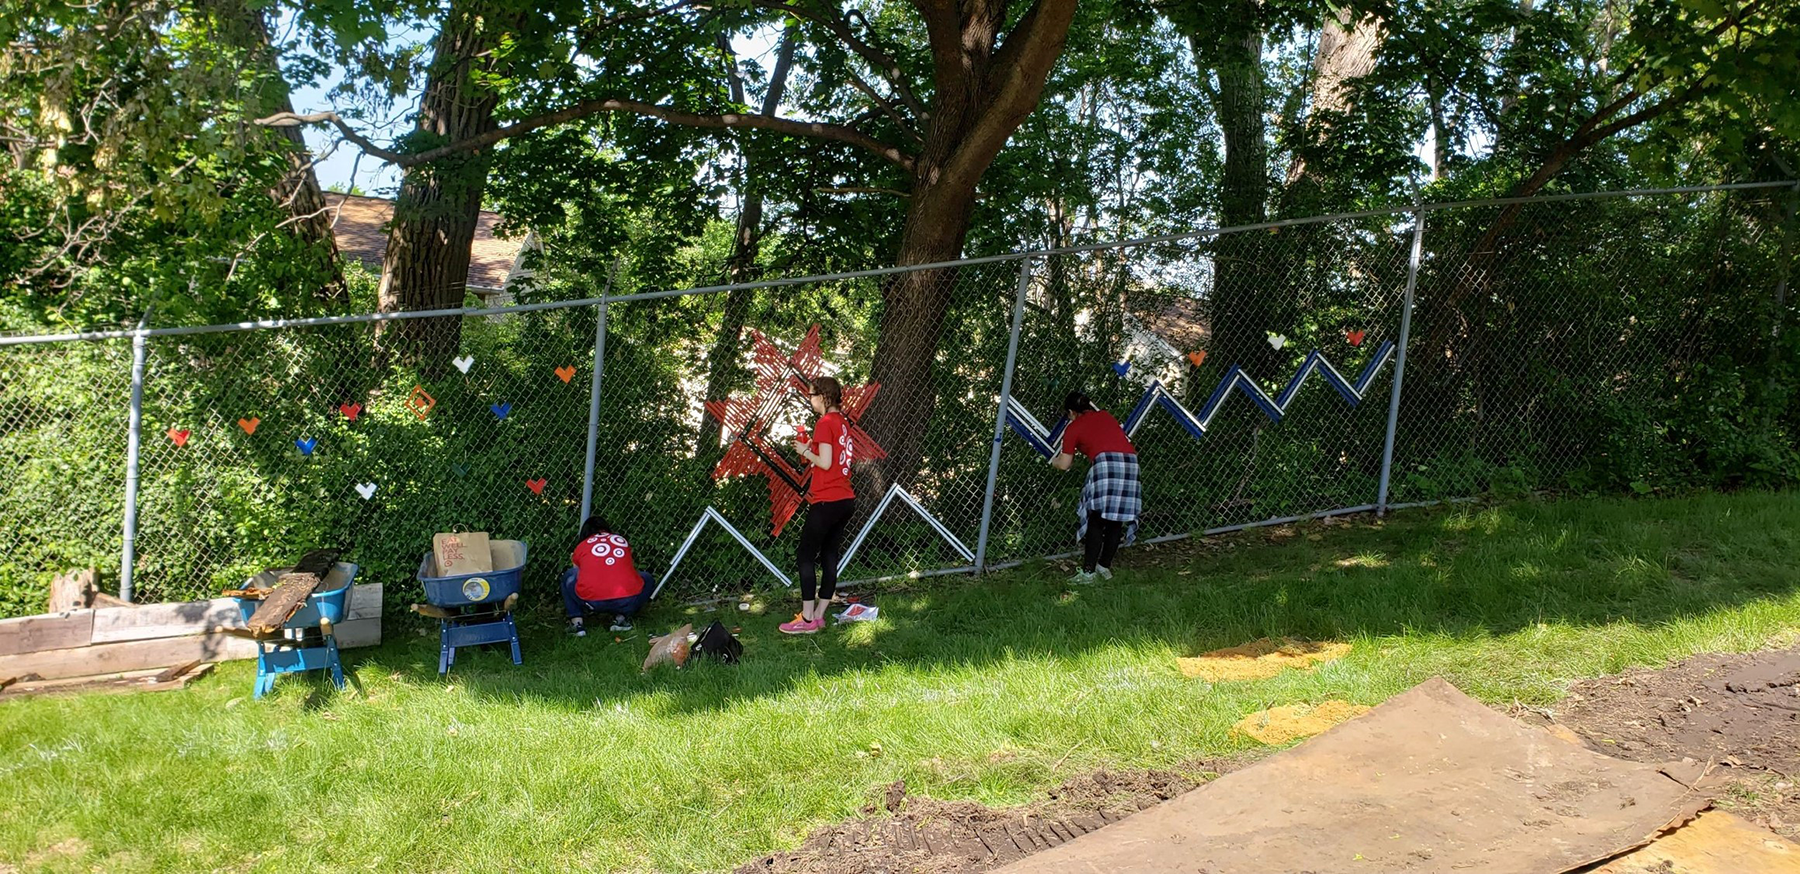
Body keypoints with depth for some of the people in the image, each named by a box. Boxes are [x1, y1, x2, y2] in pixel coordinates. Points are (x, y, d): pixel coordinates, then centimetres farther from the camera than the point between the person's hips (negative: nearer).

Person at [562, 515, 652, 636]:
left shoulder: (582, 546, 18)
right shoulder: (622, 540, 23)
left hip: (592, 601, 0)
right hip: (627, 601, 0)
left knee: (568, 576, 30)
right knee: (647, 579, 32)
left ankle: (576, 622, 14)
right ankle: (621, 618, 15)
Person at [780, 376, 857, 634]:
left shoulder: (825, 423, -14)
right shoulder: (842, 422, 13)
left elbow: (825, 463, -18)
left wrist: (805, 451, -3)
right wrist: (813, 447, 10)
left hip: (826, 502, -9)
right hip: (845, 499, 9)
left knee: (806, 557, -2)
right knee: (830, 557, 11)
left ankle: (807, 620, -2)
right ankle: (818, 615, 17)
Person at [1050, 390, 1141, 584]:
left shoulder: (1073, 428, 13)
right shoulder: (1105, 415, 27)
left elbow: (1064, 465, 12)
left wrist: (1054, 461, 35)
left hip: (1106, 462, -5)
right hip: (1130, 461, 5)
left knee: (1096, 522, -1)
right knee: (1116, 520, 12)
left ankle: (1088, 572, -3)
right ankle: (1105, 567, 18)